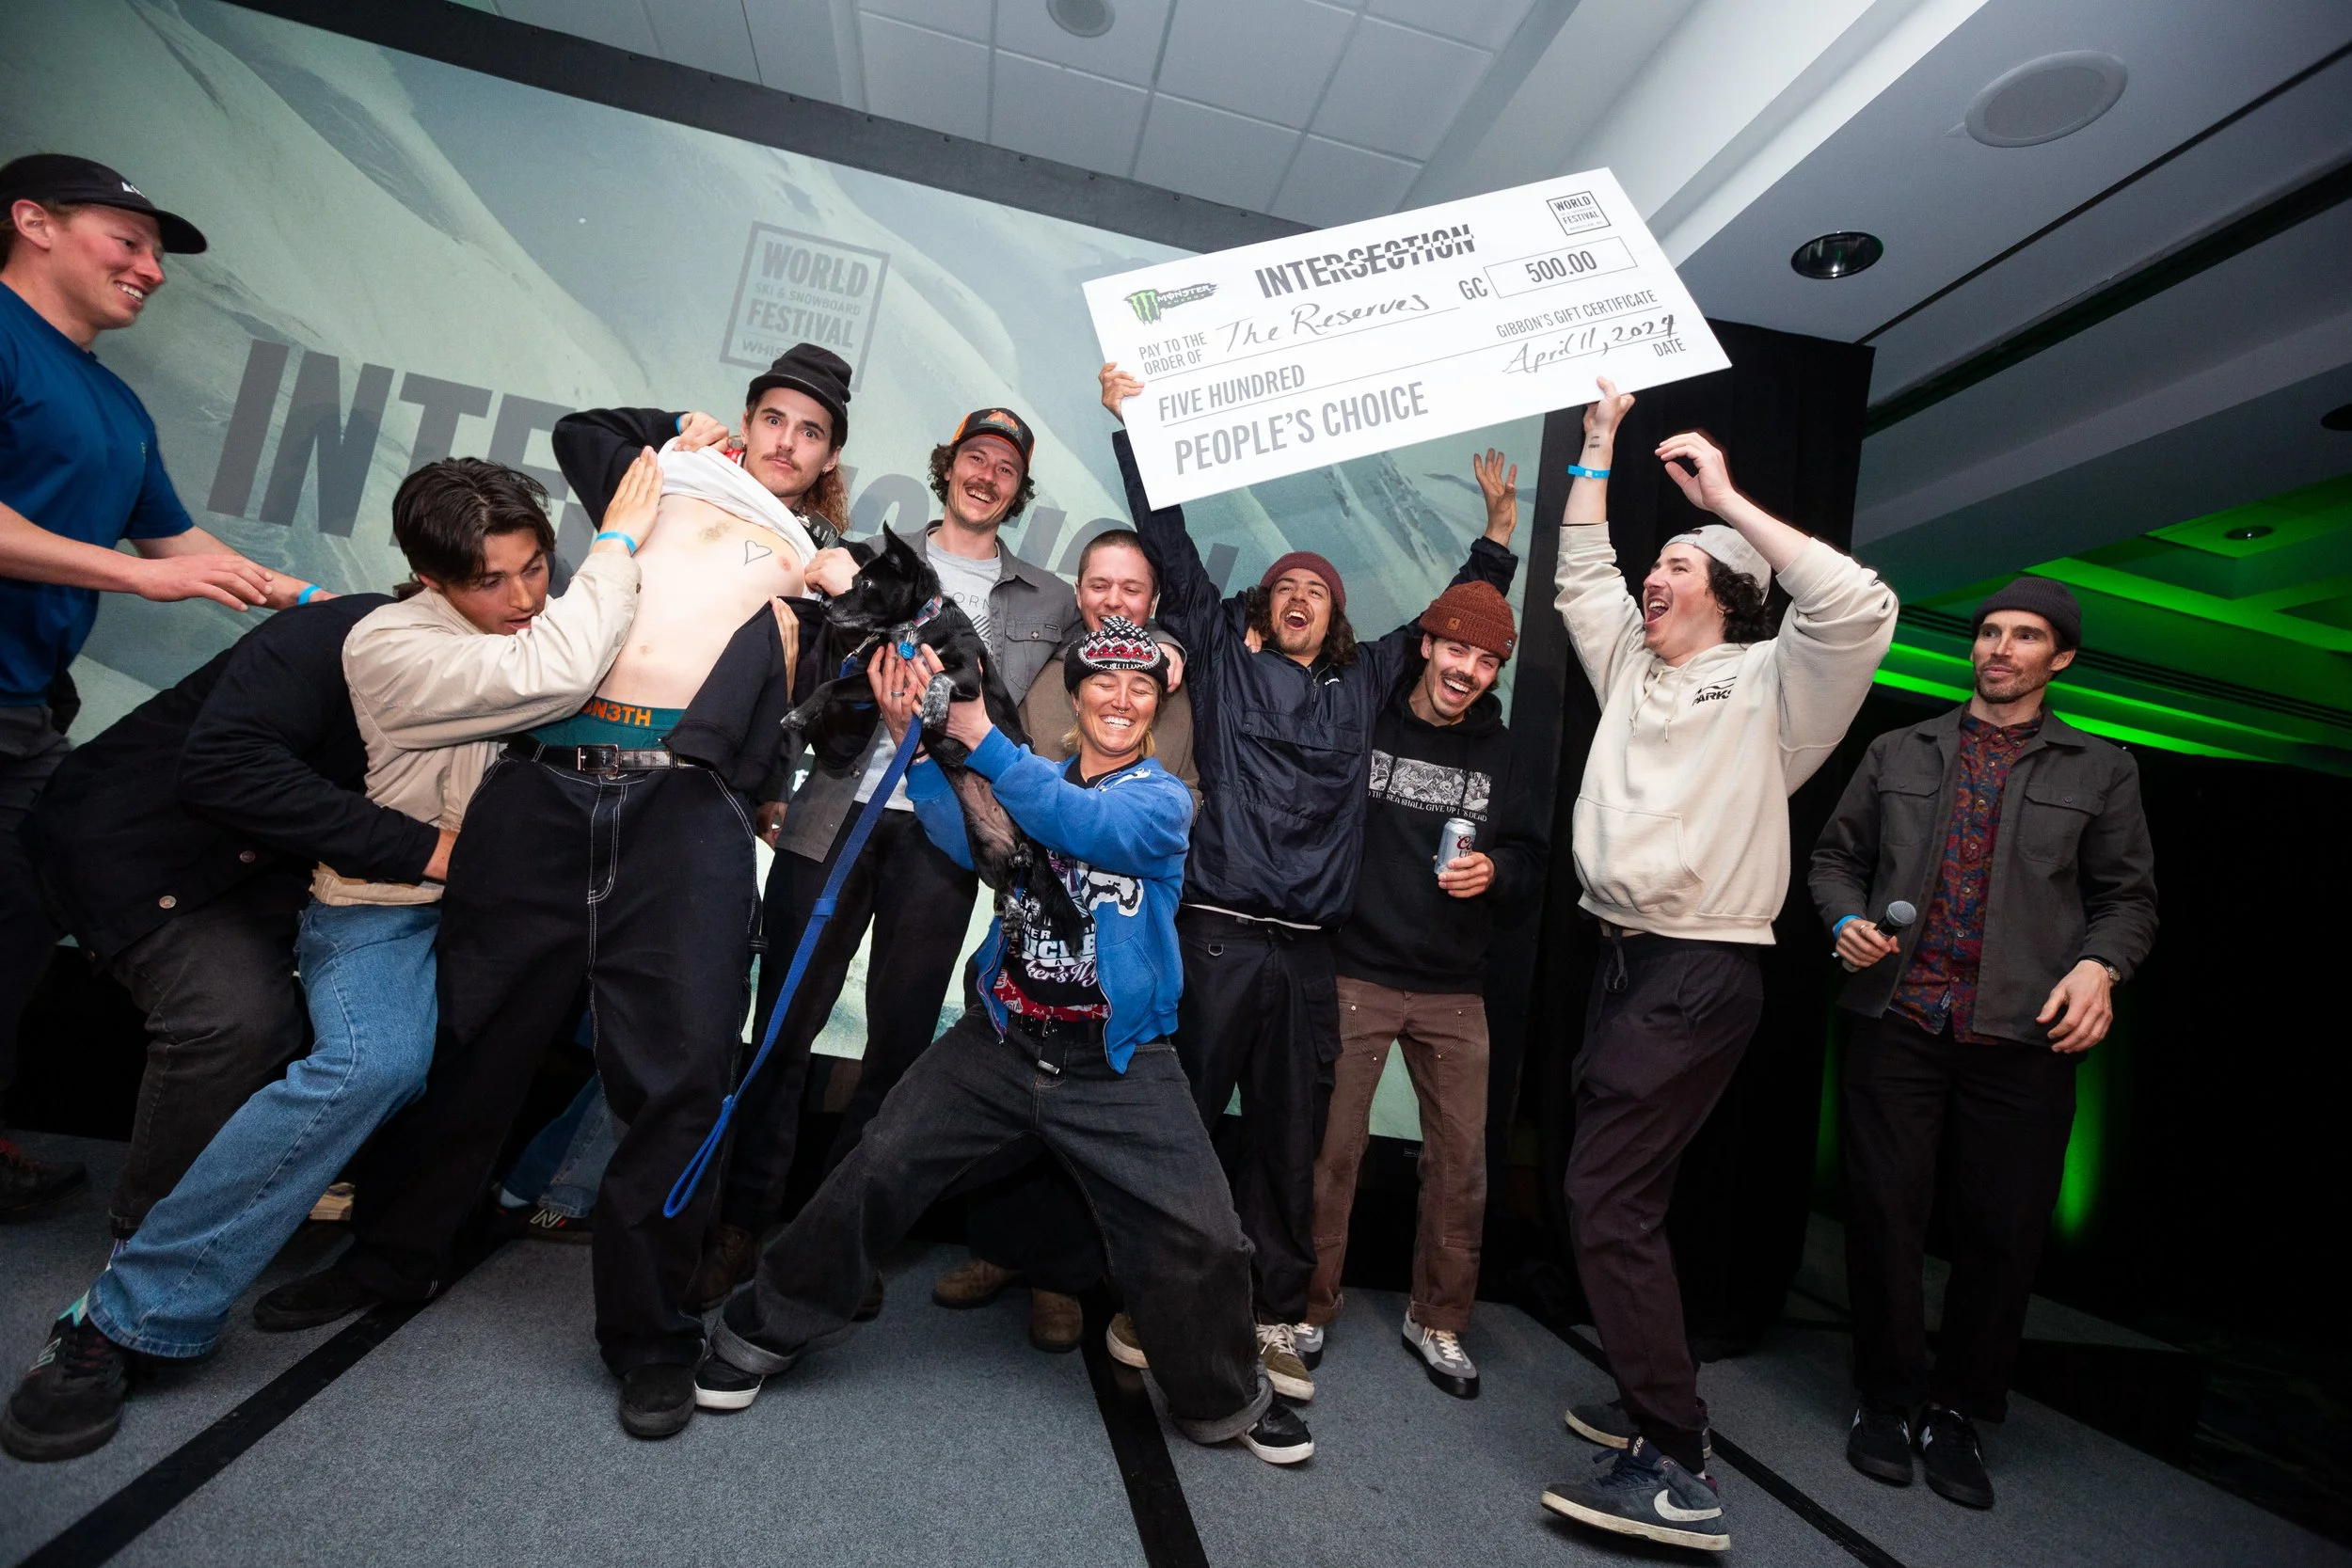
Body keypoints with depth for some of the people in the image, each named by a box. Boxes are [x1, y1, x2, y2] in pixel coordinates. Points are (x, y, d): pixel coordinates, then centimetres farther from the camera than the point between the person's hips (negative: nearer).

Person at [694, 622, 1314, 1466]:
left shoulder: (1163, 799, -2)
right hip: (1001, 1040, 2)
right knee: (874, 1170, -3)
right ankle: (764, 1331, 24)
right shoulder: (1029, 780, 8)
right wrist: (914, 739, -24)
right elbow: (967, 842, -11)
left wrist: (980, 736, -30)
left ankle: (1226, 1401, 24)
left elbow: (1088, 828, -23)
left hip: (1120, 1065, -2)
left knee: (1203, 1239, -6)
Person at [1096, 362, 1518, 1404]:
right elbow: (1168, 538, 10)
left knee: (1288, 1139, 10)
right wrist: (1132, 421, 11)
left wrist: (1498, 536, 32)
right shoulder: (1221, 649, 11)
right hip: (1213, 933, -3)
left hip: (1305, 951, 3)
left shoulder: (1363, 680, 18)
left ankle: (1275, 1317, 23)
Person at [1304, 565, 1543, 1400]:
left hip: (1455, 991, 4)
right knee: (1333, 1149, 2)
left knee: (1461, 1159, 7)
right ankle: (1310, 1306, 22)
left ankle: (1438, 1321, 27)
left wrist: (1494, 871, -9)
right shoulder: (1362, 724, -2)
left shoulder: (1497, 753, 10)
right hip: (1357, 976, -3)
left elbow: (1531, 860, 11)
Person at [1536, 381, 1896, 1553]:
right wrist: (1598, 451, 22)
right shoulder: (1633, 671, 17)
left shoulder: (1769, 685, -3)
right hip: (1628, 961, 8)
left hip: (1700, 976, -8)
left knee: (1607, 1199, -11)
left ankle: (1674, 1473, 0)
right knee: (1620, 1194, 13)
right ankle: (1651, 1407, 29)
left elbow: (1859, 607, -20)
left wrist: (1726, 498, -13)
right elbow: (1581, 574, 23)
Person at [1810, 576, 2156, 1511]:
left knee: (2003, 1233, 6)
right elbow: (1835, 857, 15)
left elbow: (2128, 896, 9)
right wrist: (1846, 920, -4)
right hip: (1897, 1022, 0)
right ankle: (1886, 1397, 23)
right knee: (1884, 1215, 5)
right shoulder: (1897, 753, 11)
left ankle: (1958, 1411, 26)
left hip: (2023, 1037, 0)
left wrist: (2100, 964, -10)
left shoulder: (2100, 770, 10)